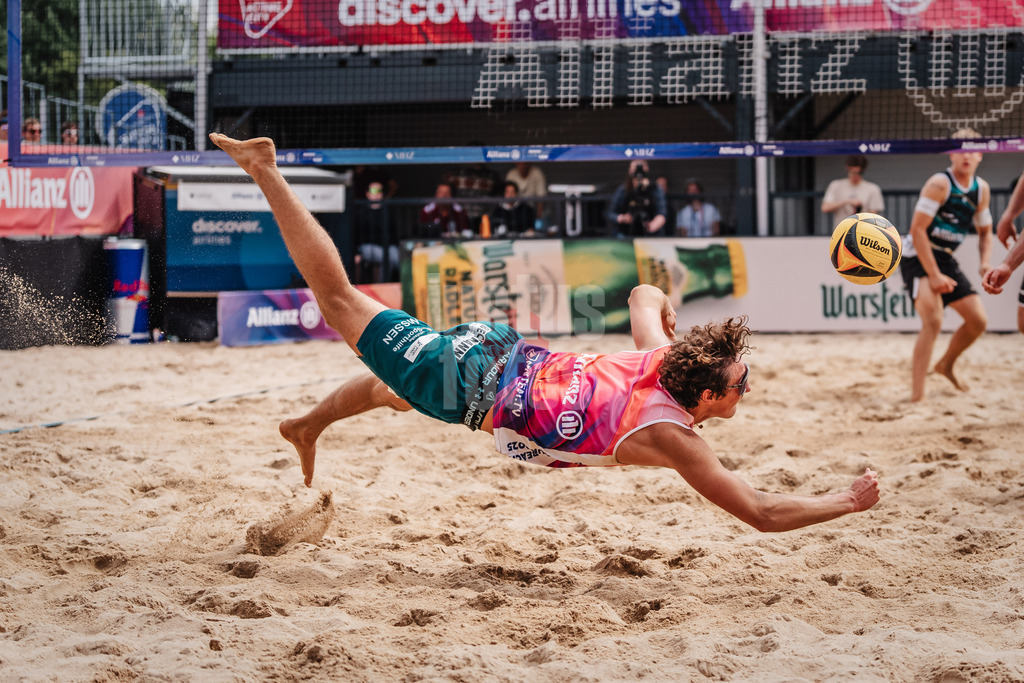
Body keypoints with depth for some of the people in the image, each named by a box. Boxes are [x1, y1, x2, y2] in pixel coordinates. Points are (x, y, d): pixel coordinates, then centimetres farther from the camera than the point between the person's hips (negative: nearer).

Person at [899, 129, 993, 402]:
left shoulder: (982, 190, 4)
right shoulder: (940, 184, -19)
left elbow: (984, 231, 17)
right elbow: (917, 229, -23)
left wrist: (985, 263, -3)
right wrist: (934, 275, -26)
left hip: (946, 258, 8)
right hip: (918, 257, -8)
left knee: (978, 320, 8)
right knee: (933, 321, -24)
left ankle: (946, 365, 36)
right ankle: (916, 395, -24)